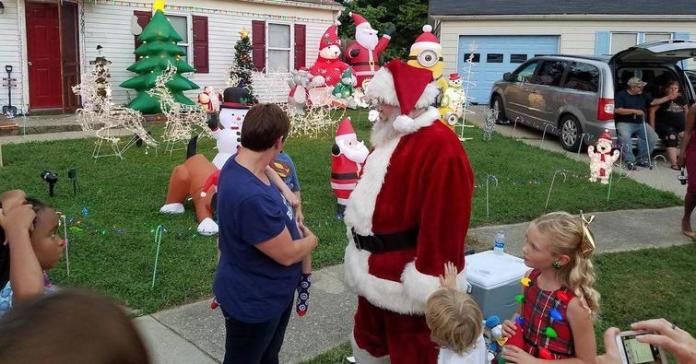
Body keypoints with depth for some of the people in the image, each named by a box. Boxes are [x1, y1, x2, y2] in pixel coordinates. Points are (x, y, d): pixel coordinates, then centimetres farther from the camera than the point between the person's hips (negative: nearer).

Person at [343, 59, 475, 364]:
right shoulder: (395, 135, 8)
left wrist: (430, 277, -23)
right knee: (369, 336, 26)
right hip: (374, 266, 9)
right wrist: (360, 241, 20)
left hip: (404, 273, -9)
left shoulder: (441, 147, -25)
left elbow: (444, 217, -26)